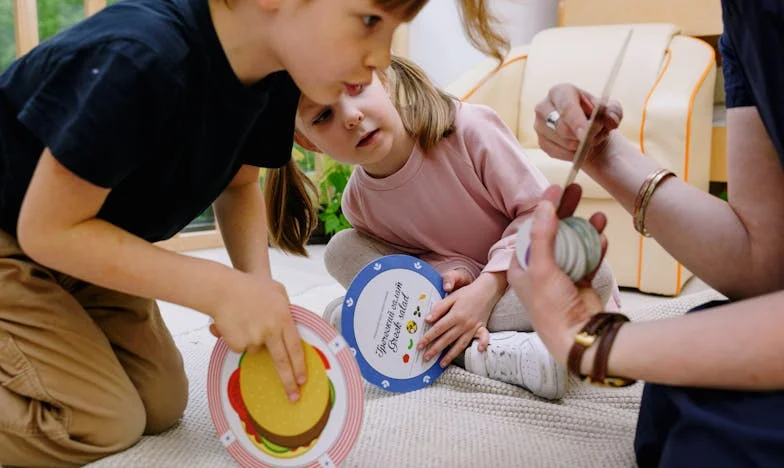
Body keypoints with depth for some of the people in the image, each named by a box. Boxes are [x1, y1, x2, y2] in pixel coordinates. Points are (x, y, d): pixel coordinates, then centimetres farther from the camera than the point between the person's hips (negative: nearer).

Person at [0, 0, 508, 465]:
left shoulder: (276, 72, -14)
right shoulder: (141, 60, -38)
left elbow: (238, 183, 2)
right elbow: (47, 228, -29)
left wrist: (260, 283, -17)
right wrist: (222, 291, -31)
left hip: (82, 242, 7)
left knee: (161, 407, 4)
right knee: (103, 426, -12)